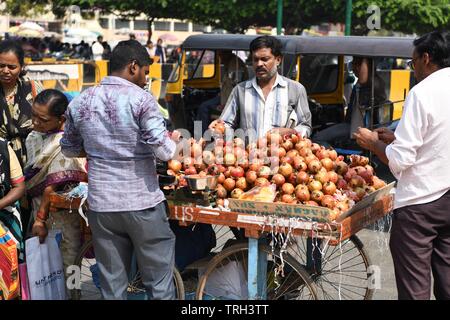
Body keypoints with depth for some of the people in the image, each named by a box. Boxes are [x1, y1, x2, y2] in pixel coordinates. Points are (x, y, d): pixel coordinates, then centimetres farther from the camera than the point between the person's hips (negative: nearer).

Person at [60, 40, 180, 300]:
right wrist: (173, 140, 5)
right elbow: (163, 152, -15)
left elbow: (69, 149, 17)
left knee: (112, 286, 12)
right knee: (160, 283, 8)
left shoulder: (80, 102, 4)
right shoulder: (141, 98, -11)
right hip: (143, 205, -4)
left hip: (101, 205, 4)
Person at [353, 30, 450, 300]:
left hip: (418, 202, -7)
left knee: (415, 288, 0)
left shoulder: (422, 92, -14)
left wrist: (373, 142, 1)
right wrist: (396, 137, 19)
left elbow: (399, 160, -16)